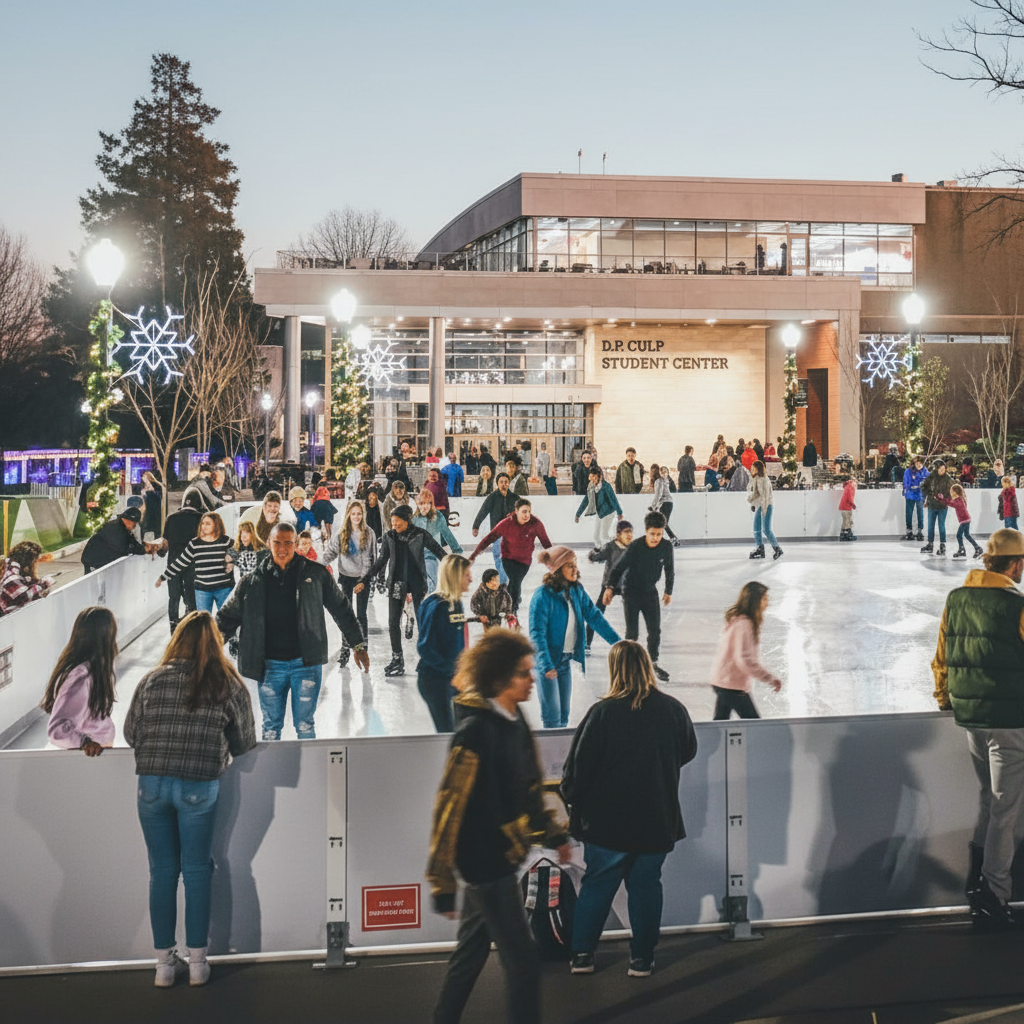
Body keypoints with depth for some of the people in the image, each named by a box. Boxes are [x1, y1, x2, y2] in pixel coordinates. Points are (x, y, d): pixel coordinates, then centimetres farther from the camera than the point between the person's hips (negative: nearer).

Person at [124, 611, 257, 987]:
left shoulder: (152, 680, 4)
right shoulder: (228, 685, 2)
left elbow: (131, 733, 9)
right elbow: (244, 743, 7)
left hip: (152, 783, 1)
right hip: (199, 786, -1)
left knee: (162, 872, 11)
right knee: (197, 872, 10)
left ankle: (164, 964, 17)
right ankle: (197, 962, 16)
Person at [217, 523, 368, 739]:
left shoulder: (315, 574, 2)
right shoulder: (253, 581, 4)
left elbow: (342, 610, 10)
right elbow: (227, 617, 10)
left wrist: (358, 645, 11)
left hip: (306, 663, -1)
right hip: (270, 666, 2)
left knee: (304, 725, 0)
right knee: (270, 726, 9)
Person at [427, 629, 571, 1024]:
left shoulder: (514, 720, 2)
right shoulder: (475, 731, -24)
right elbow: (449, 807, -22)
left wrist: (553, 834, 22)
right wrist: (442, 883, -20)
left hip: (503, 854, 8)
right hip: (485, 859, -8)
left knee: (472, 950, 19)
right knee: (523, 959, -1)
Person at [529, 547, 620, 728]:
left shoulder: (576, 590, 2)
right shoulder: (543, 595, -19)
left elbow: (594, 616, 8)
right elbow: (537, 633, -23)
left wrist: (617, 641, 4)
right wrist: (546, 664, -32)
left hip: (566, 659, 7)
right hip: (547, 660, -7)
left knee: (563, 714, 13)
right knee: (552, 715, -4)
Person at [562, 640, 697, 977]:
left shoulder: (603, 712, -17)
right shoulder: (673, 709, -6)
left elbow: (577, 766, -12)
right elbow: (688, 751, 12)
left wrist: (572, 799, 5)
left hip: (608, 821, -2)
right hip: (657, 820, 2)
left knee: (597, 885, 12)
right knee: (646, 886, 13)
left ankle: (582, 955, 17)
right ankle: (642, 959, 17)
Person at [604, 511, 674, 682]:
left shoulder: (666, 547, -12)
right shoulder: (635, 547, -22)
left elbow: (669, 570, 5)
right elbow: (618, 568, -13)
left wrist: (668, 591, 12)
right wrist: (610, 587, -21)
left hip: (650, 591, 3)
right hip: (631, 591, -3)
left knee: (655, 629, 5)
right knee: (632, 631, -5)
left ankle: (653, 662, 24)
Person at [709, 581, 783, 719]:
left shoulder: (736, 619, 9)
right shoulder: (744, 624, -20)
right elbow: (745, 659, -26)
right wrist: (770, 678, -24)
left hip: (720, 681, 10)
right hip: (733, 685, -10)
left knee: (720, 722, 15)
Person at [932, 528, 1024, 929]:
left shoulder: (954, 600, 4)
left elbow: (941, 657, 12)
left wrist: (945, 700, 25)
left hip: (968, 716, 6)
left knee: (992, 797, 22)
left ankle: (977, 875, 16)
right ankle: (992, 898, 6)